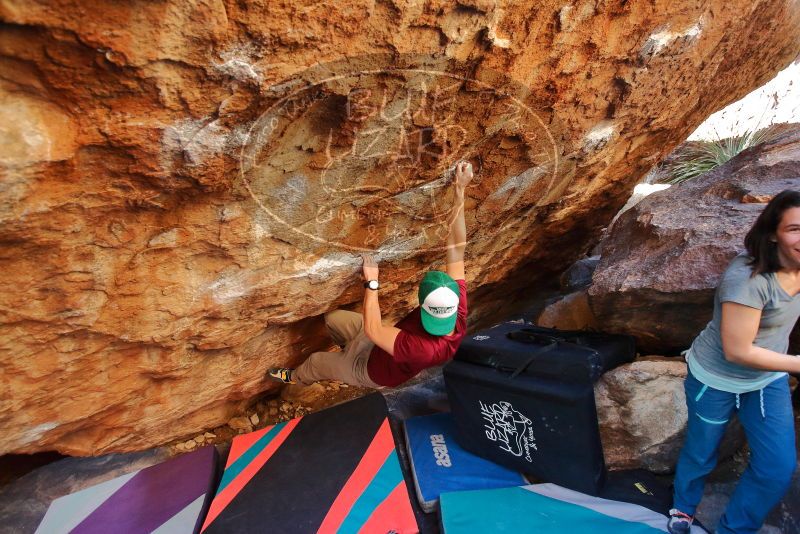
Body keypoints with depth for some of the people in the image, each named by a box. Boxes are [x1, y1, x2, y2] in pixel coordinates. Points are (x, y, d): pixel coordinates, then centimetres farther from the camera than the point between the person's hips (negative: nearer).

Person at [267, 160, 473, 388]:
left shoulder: (422, 348, -51)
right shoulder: (459, 312, -33)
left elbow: (372, 329, -40)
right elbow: (456, 249, -34)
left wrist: (371, 282, -33)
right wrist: (460, 192, -38)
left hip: (375, 369, -5)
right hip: (390, 346, 5)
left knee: (315, 361, 19)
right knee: (332, 317, 17)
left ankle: (296, 378, 56)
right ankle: (352, 346, 49)